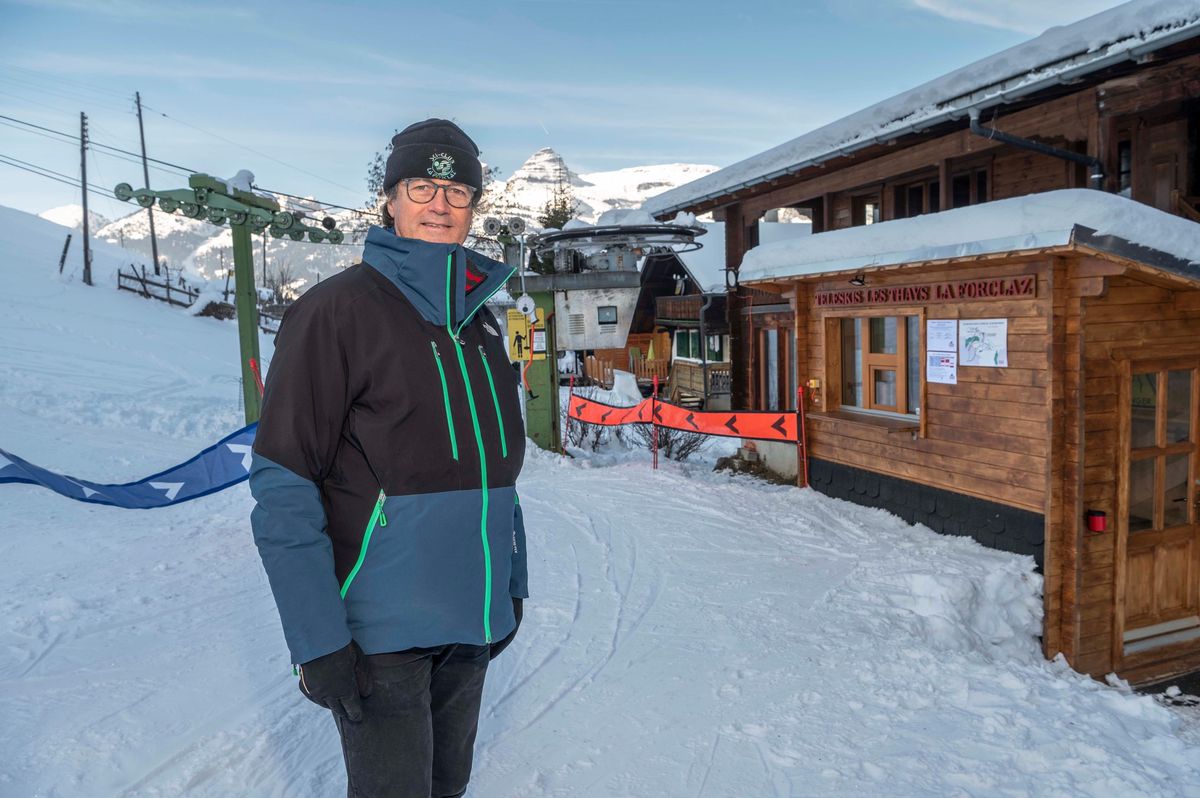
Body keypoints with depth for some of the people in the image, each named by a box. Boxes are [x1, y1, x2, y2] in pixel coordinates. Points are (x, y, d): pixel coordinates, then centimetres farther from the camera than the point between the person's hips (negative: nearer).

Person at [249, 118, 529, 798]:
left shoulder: (481, 321, 9)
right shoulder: (338, 309, -12)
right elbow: (284, 488, -15)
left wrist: (513, 582, 15)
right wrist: (317, 638, -18)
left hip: (472, 621, 6)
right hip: (381, 626, -6)